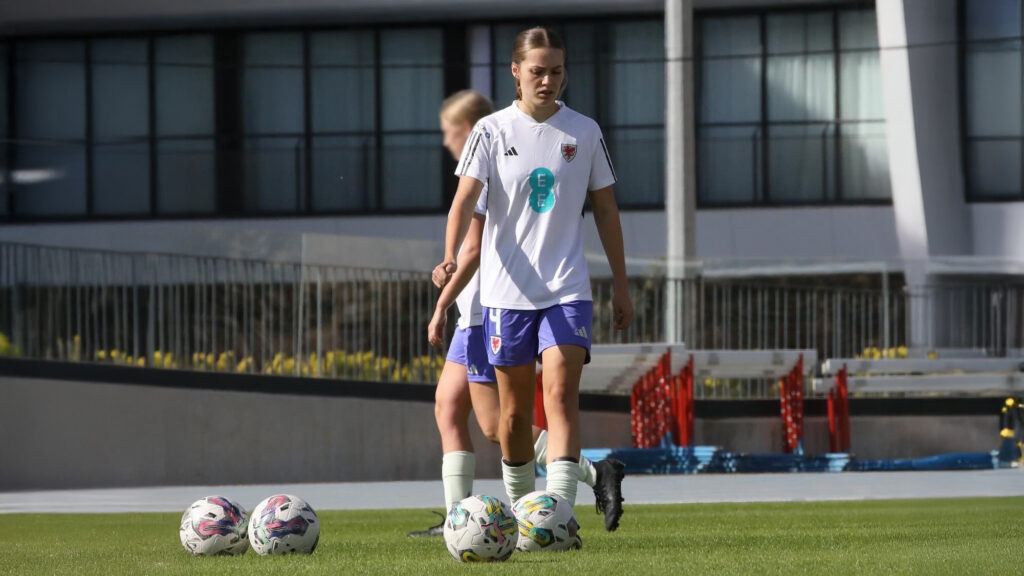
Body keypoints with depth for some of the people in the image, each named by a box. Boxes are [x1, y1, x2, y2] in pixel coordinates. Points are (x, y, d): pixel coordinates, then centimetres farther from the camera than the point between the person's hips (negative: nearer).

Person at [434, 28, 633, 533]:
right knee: (514, 411, 8)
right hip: (506, 291, 0)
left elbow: (605, 208, 12)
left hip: (567, 289, 0)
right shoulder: (492, 131, 0)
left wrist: (621, 285, 13)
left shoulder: (583, 132, 5)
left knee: (561, 394, -17)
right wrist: (450, 257, -30)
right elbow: (466, 198, -11)